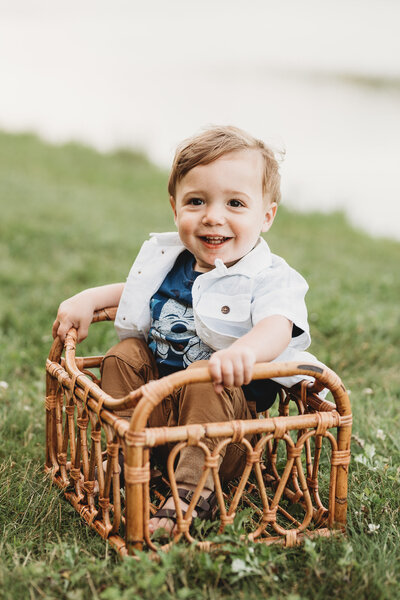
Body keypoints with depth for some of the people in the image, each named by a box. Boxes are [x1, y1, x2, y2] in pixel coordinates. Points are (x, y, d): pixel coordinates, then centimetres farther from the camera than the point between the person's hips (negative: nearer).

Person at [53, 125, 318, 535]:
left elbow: (277, 327, -36)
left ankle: (194, 487, -27)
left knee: (206, 381, -32)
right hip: (157, 406, 6)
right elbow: (135, 291, 27)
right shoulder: (168, 262, 5)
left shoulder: (270, 280, -14)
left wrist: (246, 350, -59)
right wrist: (88, 299, 9)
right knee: (125, 354, -7)